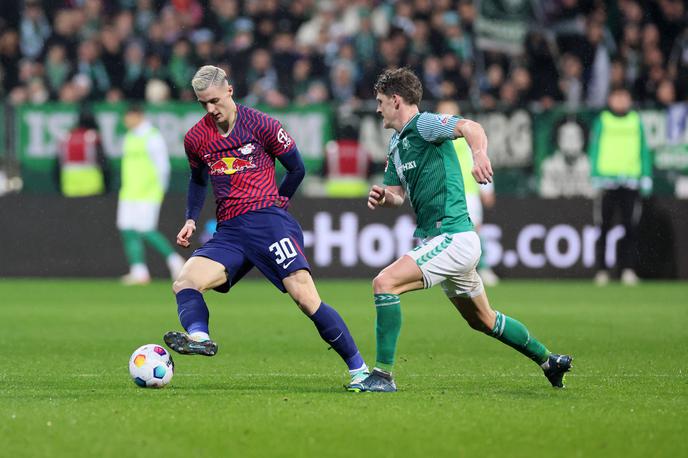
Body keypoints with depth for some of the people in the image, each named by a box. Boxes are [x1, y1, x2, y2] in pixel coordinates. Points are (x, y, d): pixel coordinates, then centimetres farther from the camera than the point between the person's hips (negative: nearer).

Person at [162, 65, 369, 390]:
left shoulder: (260, 125, -1)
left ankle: (358, 369, -14)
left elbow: (297, 169, 9)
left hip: (268, 219, -5)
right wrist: (191, 220, 16)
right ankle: (199, 338, -48)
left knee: (305, 296, -19)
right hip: (229, 232, 5)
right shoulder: (195, 138, 11)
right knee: (184, 283, -21)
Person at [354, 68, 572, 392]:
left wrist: (479, 153, -51)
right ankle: (549, 361, 37)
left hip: (451, 239, -11)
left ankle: (383, 374, -19)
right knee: (483, 320, 22)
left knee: (385, 283, -21)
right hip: (439, 240, 11)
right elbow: (398, 194, 20)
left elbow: (470, 128, -29)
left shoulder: (423, 124, -11)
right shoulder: (396, 143, 17)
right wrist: (383, 197, -5)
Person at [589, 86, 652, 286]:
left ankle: (628, 269, -4)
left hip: (631, 181, 1)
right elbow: (594, 149, 6)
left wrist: (646, 177, 7)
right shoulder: (602, 121, 6)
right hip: (607, 180, -1)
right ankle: (602, 270, 3)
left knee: (631, 228, -5)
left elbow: (644, 150, 15)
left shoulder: (636, 121, 12)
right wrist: (595, 176, -3)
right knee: (603, 227, -1)